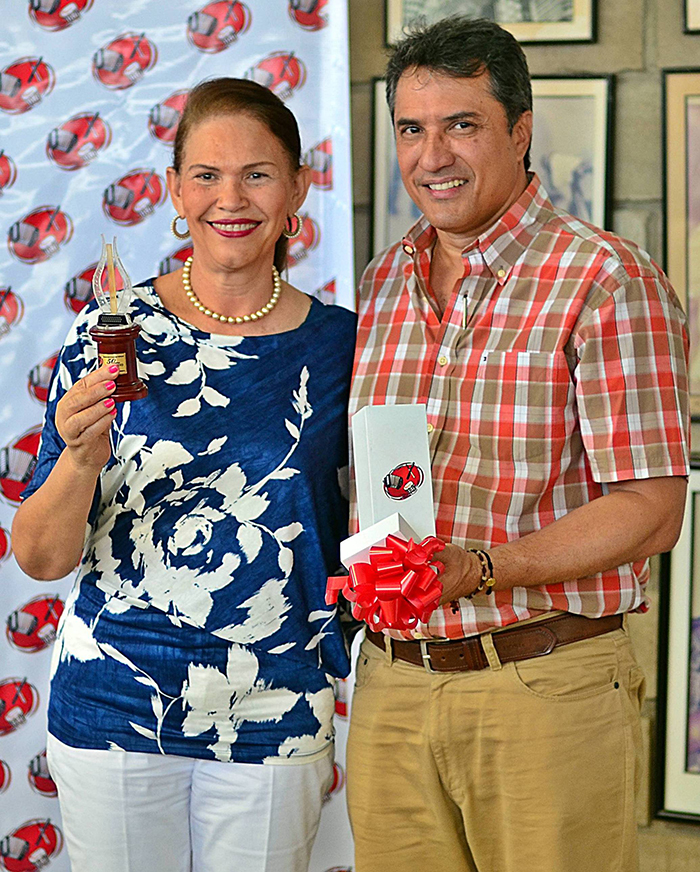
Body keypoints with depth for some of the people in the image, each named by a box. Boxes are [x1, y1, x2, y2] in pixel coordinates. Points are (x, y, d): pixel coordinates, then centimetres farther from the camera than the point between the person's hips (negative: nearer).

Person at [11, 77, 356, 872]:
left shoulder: (337, 343, -2)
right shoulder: (113, 333, -6)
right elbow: (40, 559, -5)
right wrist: (81, 458, -23)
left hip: (274, 719, 1)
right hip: (112, 711, -1)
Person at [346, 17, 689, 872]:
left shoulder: (606, 281, -10)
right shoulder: (381, 285, 10)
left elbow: (651, 510, -14)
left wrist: (476, 568, -24)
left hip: (545, 691, -5)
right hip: (392, 684, 5)